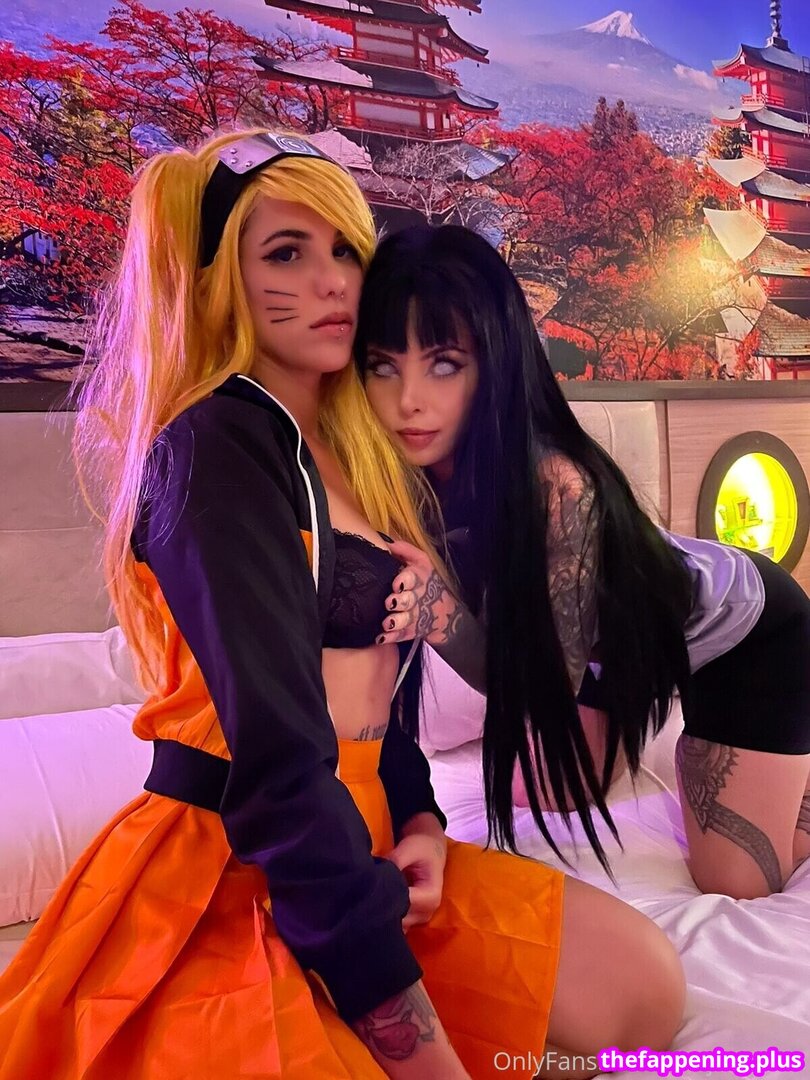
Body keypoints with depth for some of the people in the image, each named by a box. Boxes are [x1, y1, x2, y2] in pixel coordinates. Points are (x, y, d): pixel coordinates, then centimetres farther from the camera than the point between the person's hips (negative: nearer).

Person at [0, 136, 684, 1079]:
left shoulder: (340, 447, 12)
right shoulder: (215, 448, -16)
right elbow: (278, 756, -23)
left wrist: (419, 819, -3)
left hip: (357, 849, 8)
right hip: (232, 884, -8)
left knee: (643, 986, 0)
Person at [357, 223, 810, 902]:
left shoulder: (558, 486, -40)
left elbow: (546, 680, -32)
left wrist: (448, 618, -47)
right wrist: (428, 610, -33)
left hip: (745, 631, -5)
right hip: (626, 637, 5)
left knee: (735, 884, -2)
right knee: (549, 790, 15)